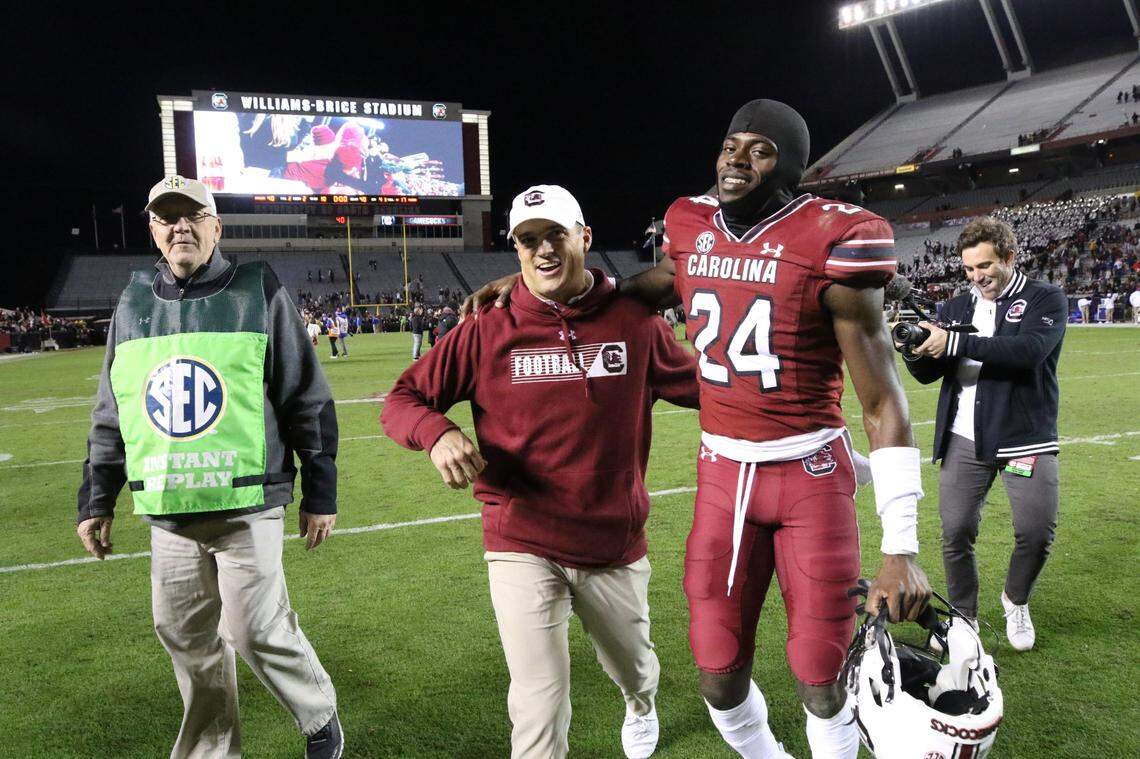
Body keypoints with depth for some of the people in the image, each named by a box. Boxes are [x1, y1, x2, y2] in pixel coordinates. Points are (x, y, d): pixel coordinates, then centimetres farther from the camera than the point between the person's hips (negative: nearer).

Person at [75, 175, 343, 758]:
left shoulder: (257, 291, -1)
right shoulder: (133, 303, 12)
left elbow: (307, 400, -2)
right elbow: (110, 416, 18)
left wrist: (319, 494, -3)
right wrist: (95, 501, 15)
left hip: (246, 503, -4)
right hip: (166, 511, 5)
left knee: (255, 629, -6)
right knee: (186, 639, 10)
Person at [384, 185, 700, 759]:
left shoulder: (633, 322, -5)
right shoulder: (489, 331, -9)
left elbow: (702, 385, 5)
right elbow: (402, 399, -5)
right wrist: (438, 433, -27)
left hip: (616, 542, 3)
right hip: (523, 545, -2)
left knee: (633, 666, 27)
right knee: (540, 711, -4)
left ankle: (641, 705, 64)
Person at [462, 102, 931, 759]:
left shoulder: (830, 243, -13)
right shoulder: (694, 230, 2)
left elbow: (884, 402, -12)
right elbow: (653, 287, 26)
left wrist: (901, 548, -16)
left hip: (811, 475, -4)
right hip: (722, 473, 4)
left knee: (822, 681, 5)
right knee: (721, 680, 7)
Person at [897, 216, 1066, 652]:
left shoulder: (1045, 299, -2)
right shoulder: (956, 308, 11)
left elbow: (1028, 351, -22)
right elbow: (930, 374, 7)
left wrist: (954, 343, -29)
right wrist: (915, 352, -16)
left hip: (1025, 438, -3)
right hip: (965, 440, 3)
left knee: (1036, 533, -4)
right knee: (956, 534, 2)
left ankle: (1016, 602, 27)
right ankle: (963, 618, 23)